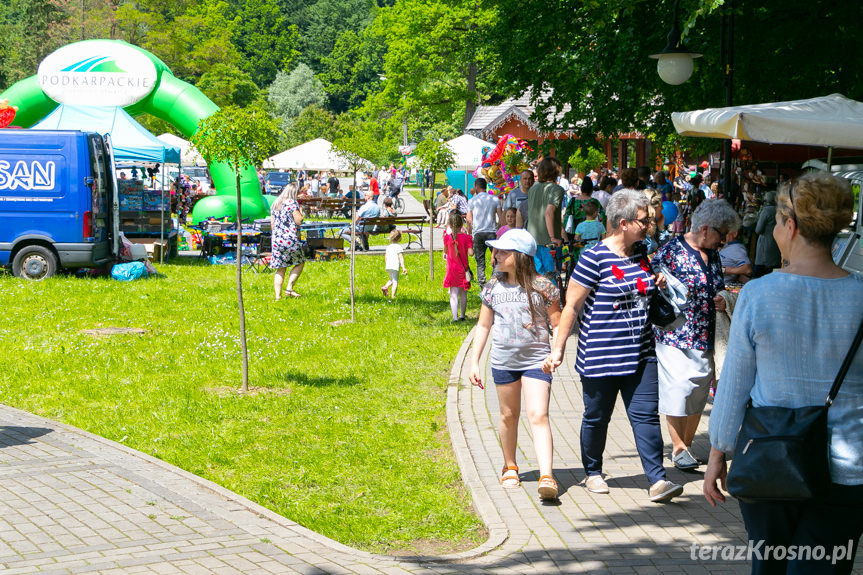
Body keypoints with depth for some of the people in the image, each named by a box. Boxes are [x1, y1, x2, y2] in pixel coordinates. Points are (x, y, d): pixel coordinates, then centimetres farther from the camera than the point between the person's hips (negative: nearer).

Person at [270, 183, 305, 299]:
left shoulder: (275, 203, 15)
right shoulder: (292, 203, -6)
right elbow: (298, 220, -12)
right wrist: (301, 212, 6)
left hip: (277, 240, 6)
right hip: (291, 240, -6)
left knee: (280, 269, 8)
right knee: (300, 263, 12)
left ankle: (278, 295, 1)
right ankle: (289, 288, -1)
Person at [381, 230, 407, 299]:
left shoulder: (388, 246, 15)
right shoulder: (399, 247, -6)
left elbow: (385, 257, 22)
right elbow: (401, 257, -13)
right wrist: (403, 268, -17)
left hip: (387, 267, 7)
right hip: (395, 267, -7)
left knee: (392, 279, 26)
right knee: (395, 282, -1)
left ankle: (385, 287, 3)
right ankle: (392, 296, -9)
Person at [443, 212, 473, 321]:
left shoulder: (447, 237, -8)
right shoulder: (466, 237, -10)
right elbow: (470, 252, -14)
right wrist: (471, 244, 5)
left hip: (451, 268, -1)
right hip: (463, 269, 1)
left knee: (453, 294, -3)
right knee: (463, 293, 15)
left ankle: (455, 317, -14)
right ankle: (462, 315, 22)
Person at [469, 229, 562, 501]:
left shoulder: (542, 287, -7)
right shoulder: (493, 287, 4)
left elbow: (557, 324, -1)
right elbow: (483, 326, 12)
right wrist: (474, 362, 8)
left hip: (536, 361, -4)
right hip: (503, 362, 4)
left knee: (538, 416, -14)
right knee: (509, 416, 15)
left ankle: (547, 477, -21)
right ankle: (510, 467, 36)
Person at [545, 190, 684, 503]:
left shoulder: (641, 254, 8)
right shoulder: (594, 258, -13)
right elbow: (572, 306, -9)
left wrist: (657, 284, 5)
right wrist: (558, 348, -9)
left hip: (640, 353, 5)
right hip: (601, 355, -5)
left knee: (645, 415, -2)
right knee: (597, 417, 9)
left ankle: (657, 480, -3)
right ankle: (593, 472, 29)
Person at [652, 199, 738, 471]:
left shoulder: (713, 255, 14)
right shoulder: (672, 251, -9)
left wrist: (721, 302, 6)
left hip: (705, 337, 7)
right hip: (675, 335, -7)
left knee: (699, 392, 9)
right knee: (677, 388, -8)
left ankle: (687, 444, 21)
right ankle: (678, 448, 2)